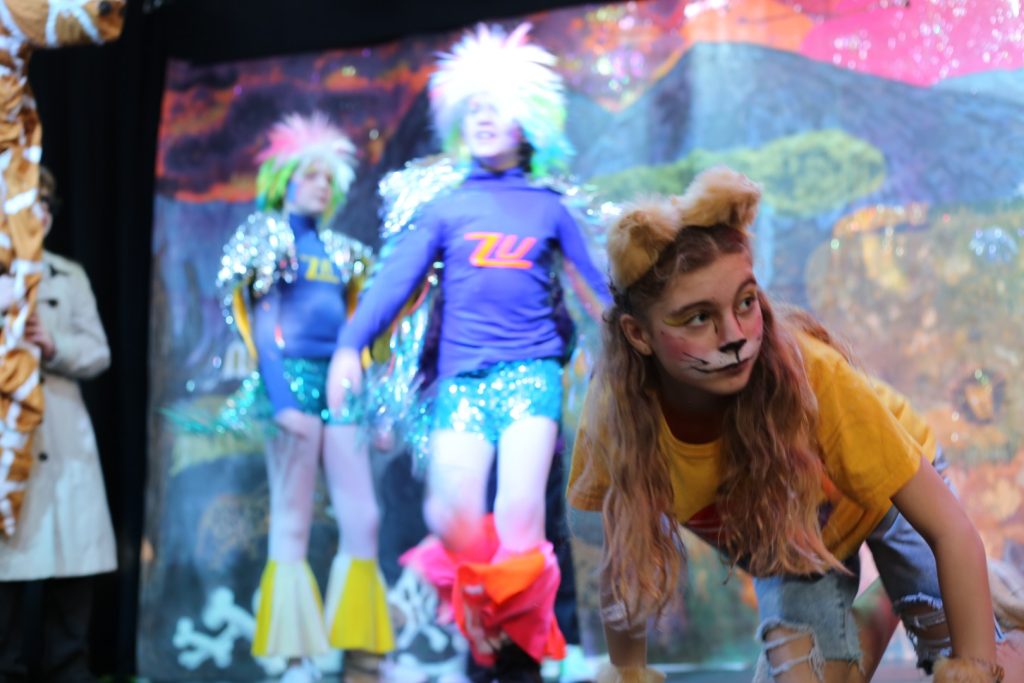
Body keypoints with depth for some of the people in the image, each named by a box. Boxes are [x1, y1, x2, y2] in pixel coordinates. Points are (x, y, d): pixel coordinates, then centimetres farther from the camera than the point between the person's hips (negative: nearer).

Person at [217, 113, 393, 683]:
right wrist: (282, 400, -15)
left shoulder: (339, 249, 19)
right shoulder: (268, 238, 5)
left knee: (363, 518, -2)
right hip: (292, 377, -5)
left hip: (338, 380, 5)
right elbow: (261, 326, -4)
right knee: (292, 521, -4)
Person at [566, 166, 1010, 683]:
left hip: (886, 490, -1)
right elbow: (624, 561, -14)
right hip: (777, 539, 1)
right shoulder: (617, 409, -33)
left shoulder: (807, 371, -40)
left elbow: (951, 532, -35)